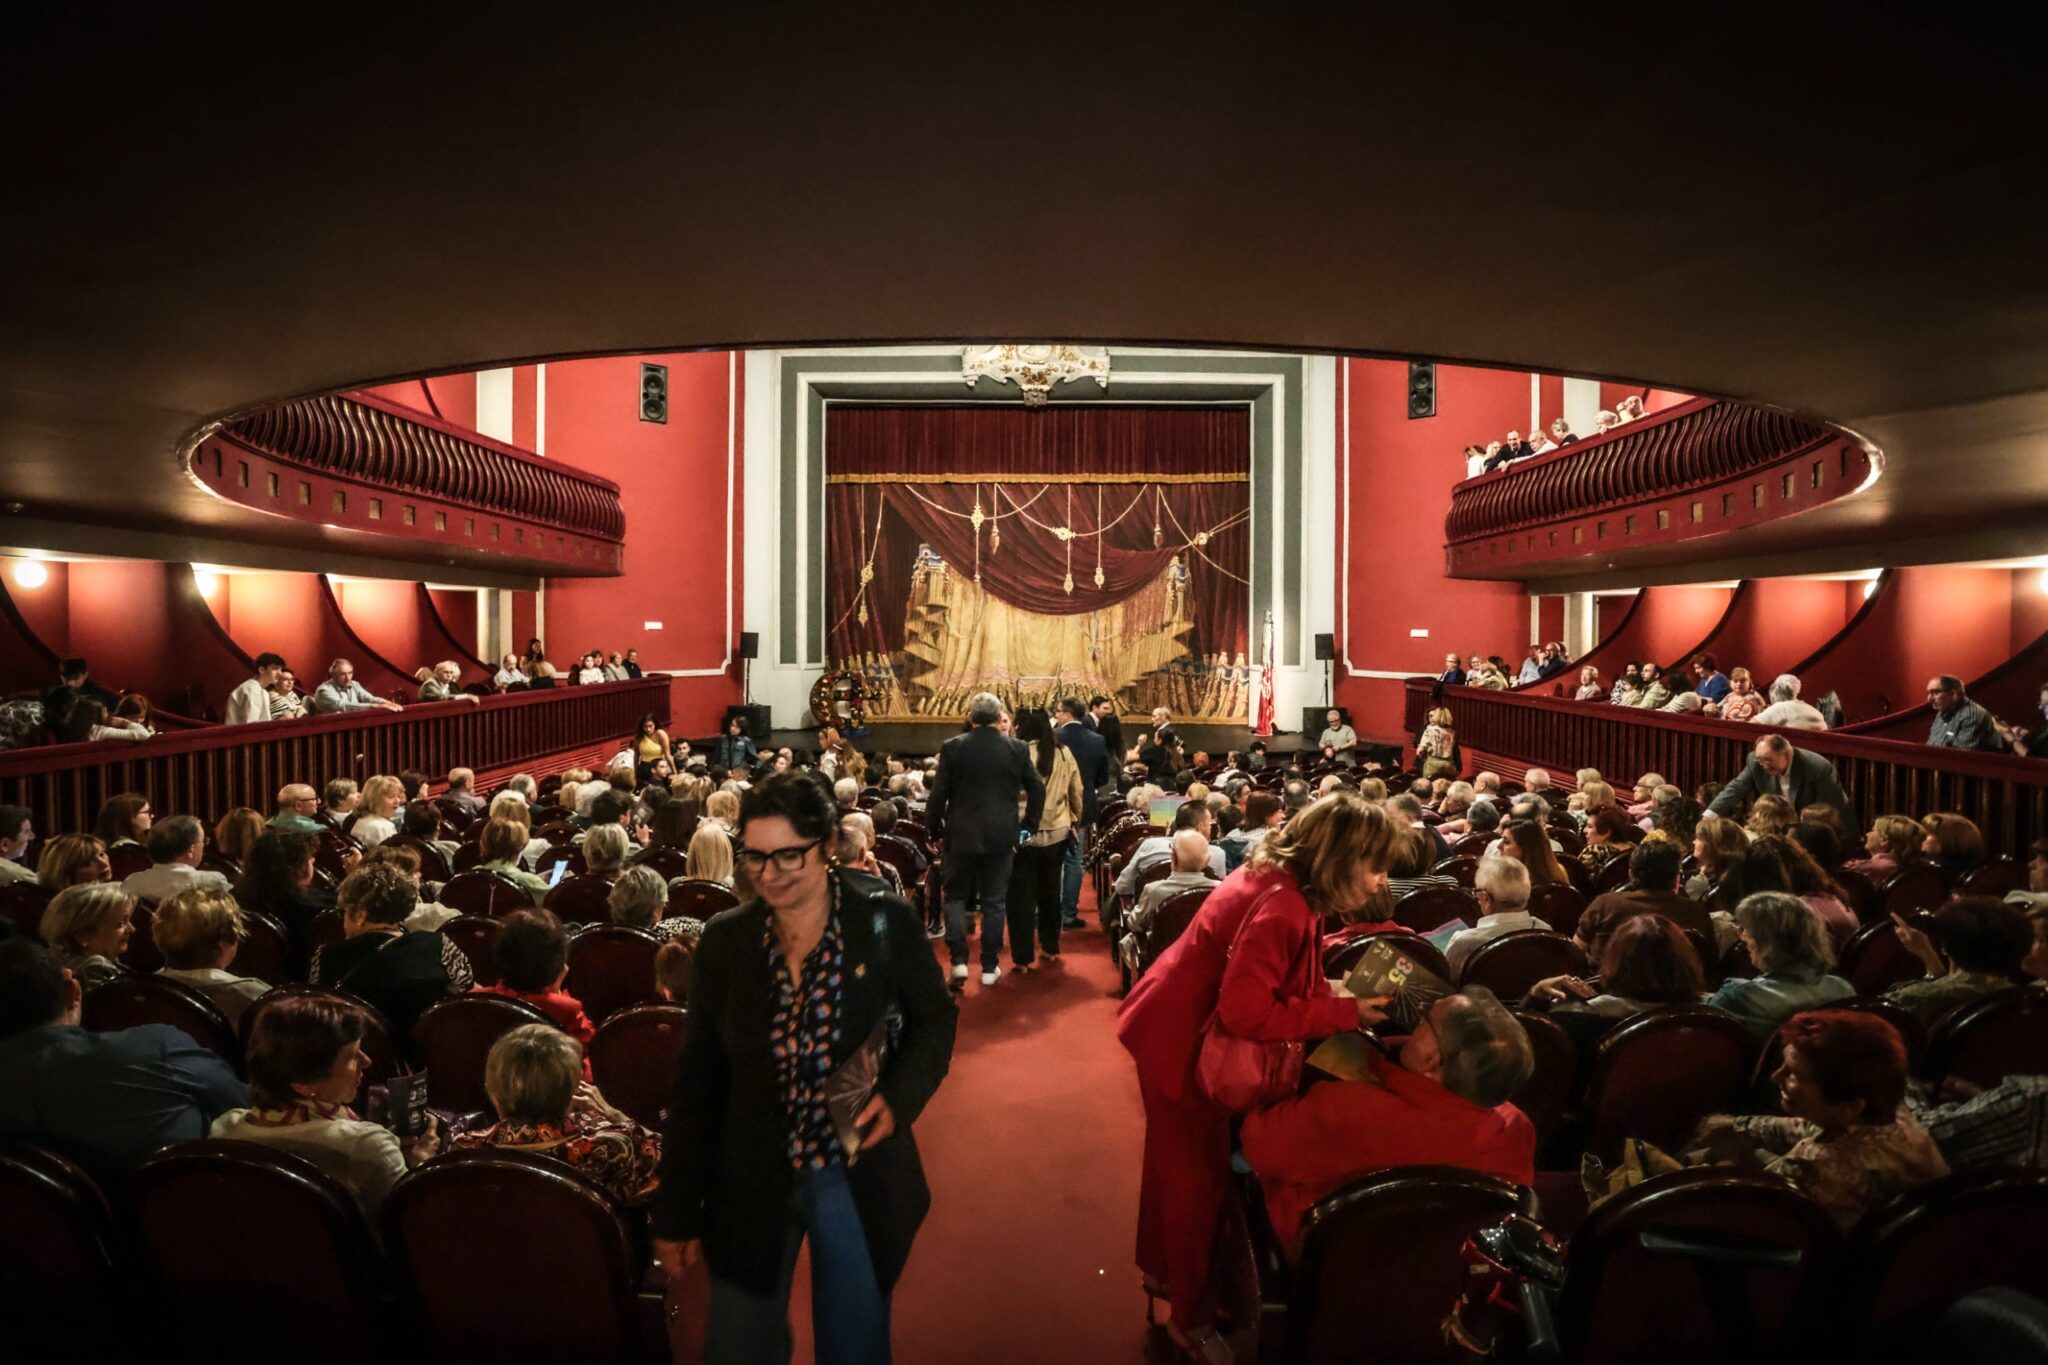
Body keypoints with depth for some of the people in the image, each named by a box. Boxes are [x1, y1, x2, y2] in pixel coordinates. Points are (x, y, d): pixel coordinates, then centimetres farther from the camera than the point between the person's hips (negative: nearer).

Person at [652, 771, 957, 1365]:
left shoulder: (886, 926, -11)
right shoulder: (724, 940, -5)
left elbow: (934, 1019, 2)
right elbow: (697, 1078, 1)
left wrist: (898, 1096, -17)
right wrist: (677, 1214, 2)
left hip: (859, 1181, -1)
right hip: (751, 1185, 2)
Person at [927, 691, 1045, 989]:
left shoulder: (952, 747, -7)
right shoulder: (1018, 749, -2)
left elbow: (939, 793, -7)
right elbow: (1037, 788, 1)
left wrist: (934, 829, 7)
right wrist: (1028, 825, 11)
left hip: (961, 835, -1)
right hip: (1001, 836, 1)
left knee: (955, 896, 13)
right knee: (994, 902, 10)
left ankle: (959, 961, 1)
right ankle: (989, 967, 14)